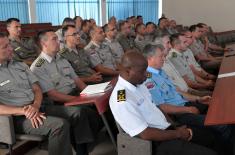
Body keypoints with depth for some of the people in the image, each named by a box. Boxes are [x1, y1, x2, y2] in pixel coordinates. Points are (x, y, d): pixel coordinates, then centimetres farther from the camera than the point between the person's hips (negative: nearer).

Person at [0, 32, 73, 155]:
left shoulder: (20, 65, 15)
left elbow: (37, 89, 11)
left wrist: (36, 105, -10)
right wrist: (24, 111, -22)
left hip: (37, 108, 6)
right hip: (17, 118, -6)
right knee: (60, 125, -28)